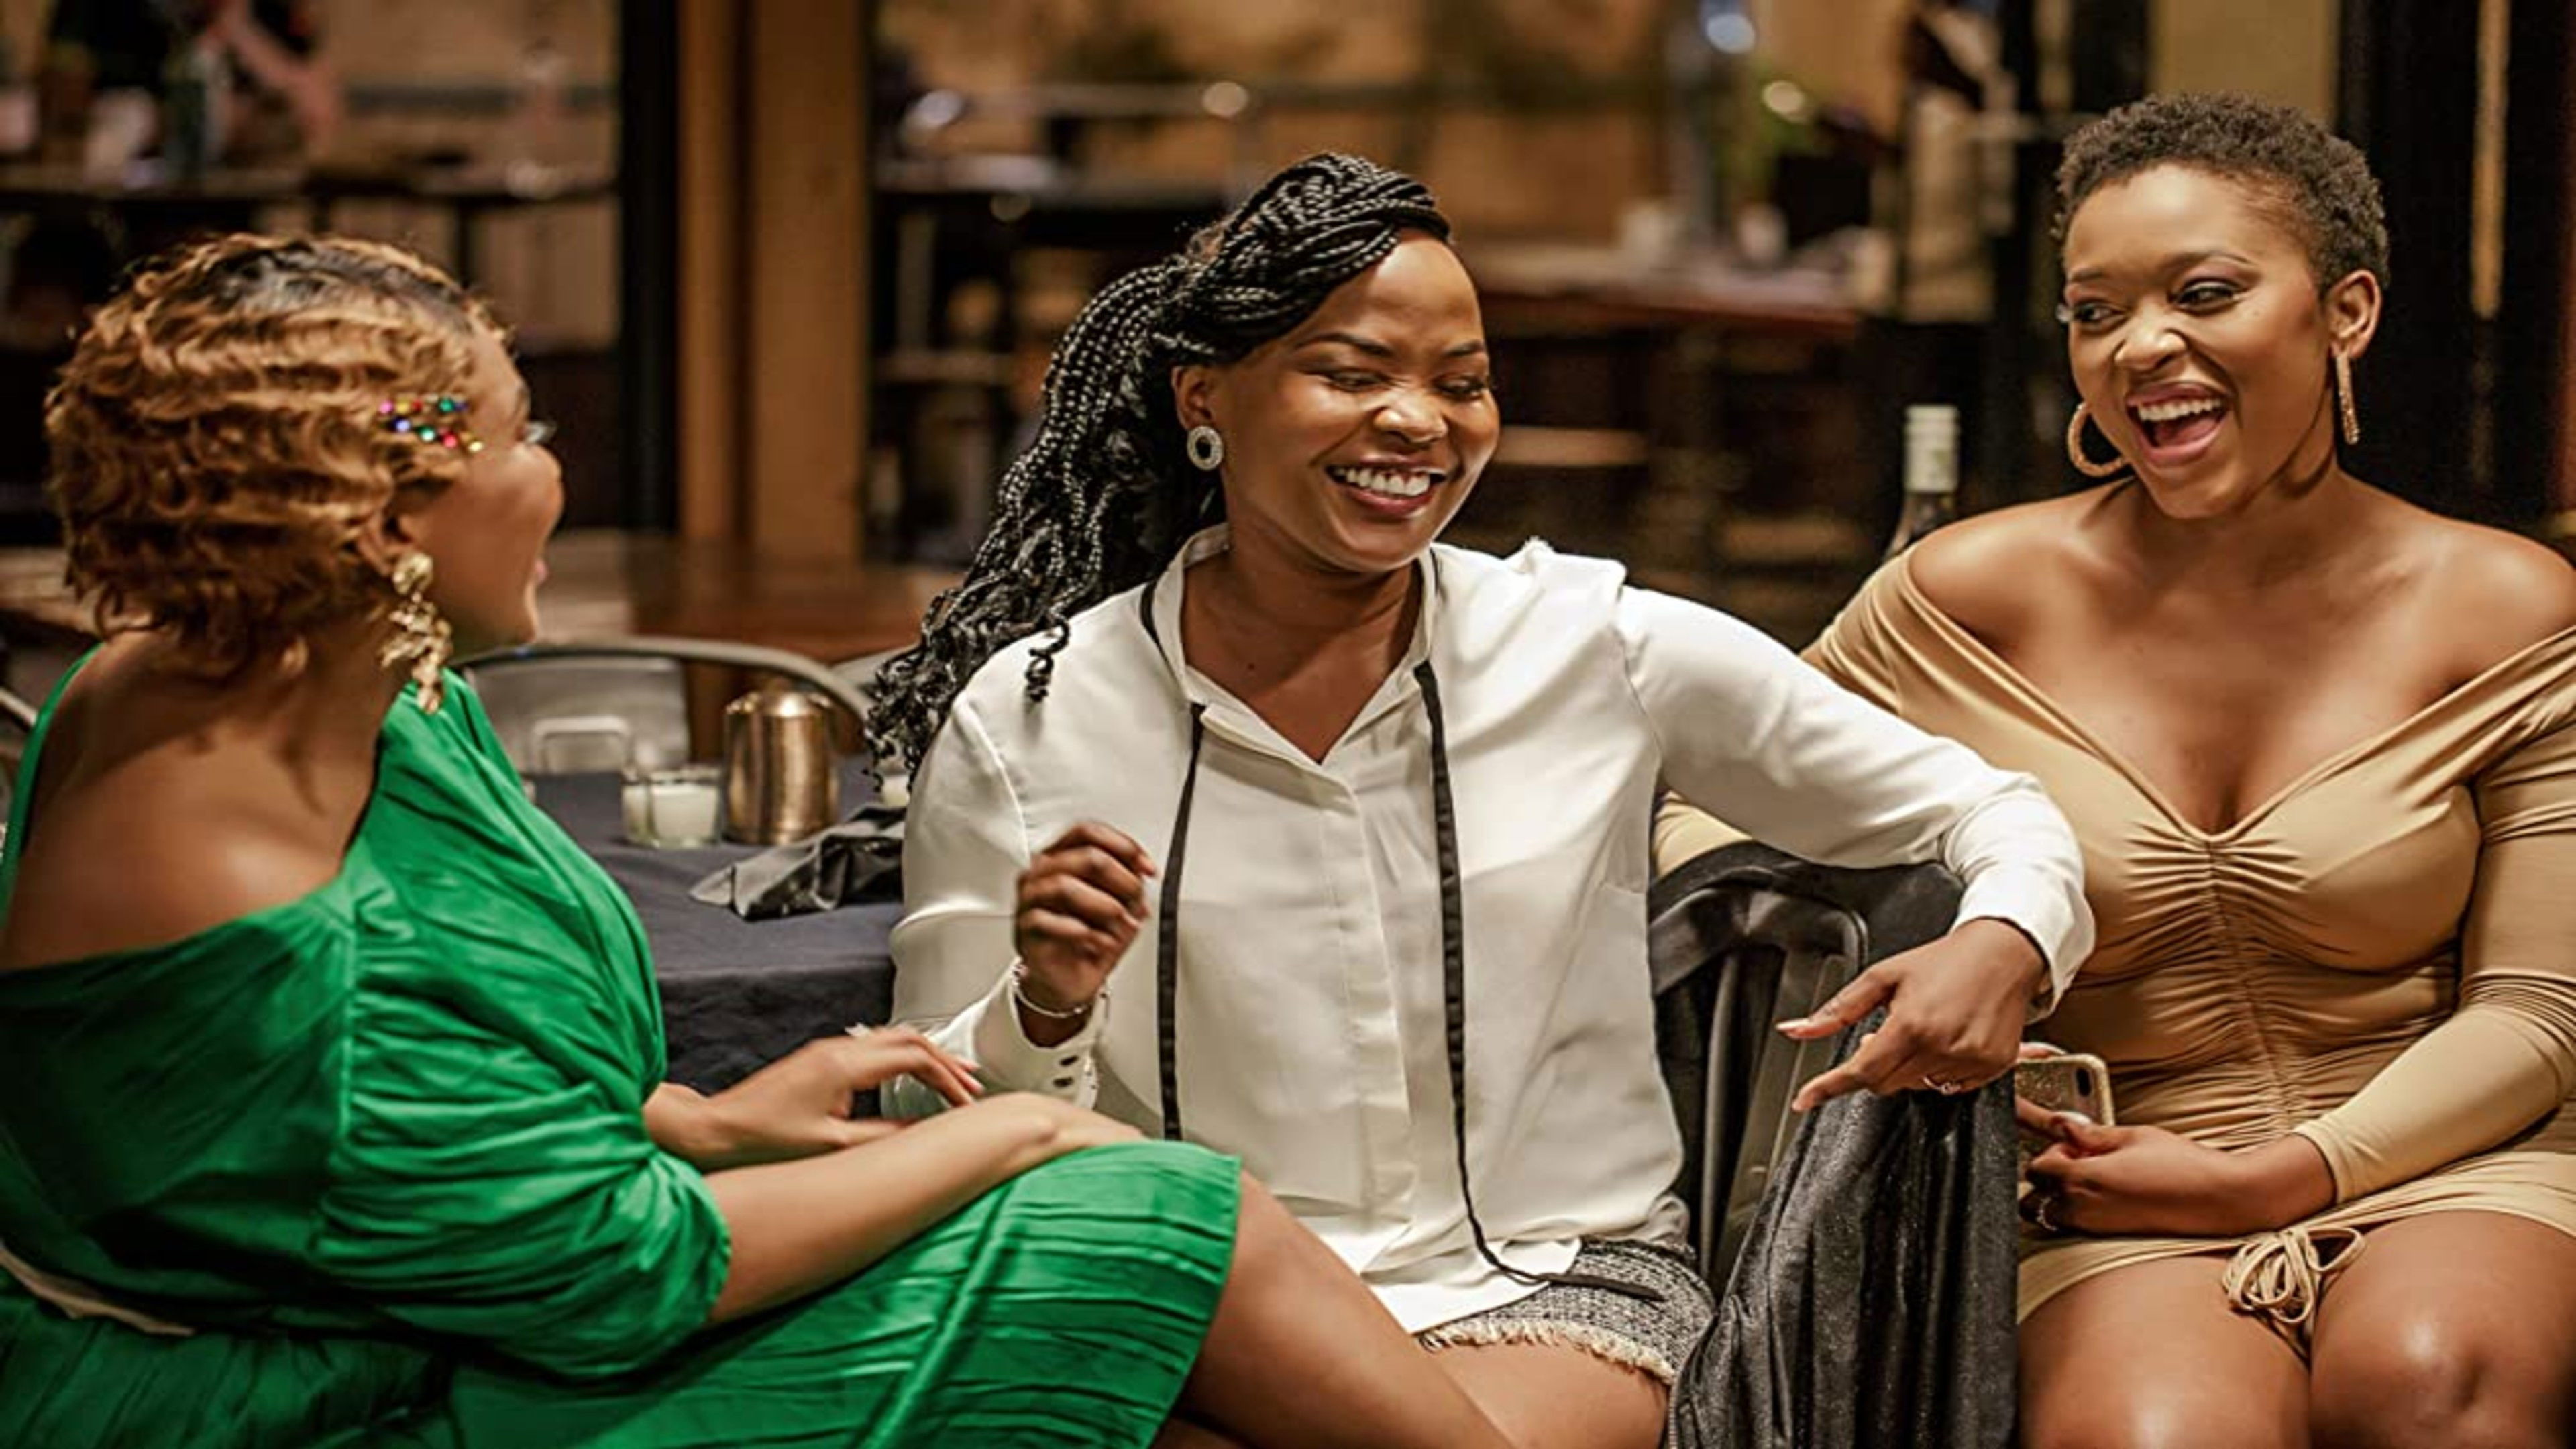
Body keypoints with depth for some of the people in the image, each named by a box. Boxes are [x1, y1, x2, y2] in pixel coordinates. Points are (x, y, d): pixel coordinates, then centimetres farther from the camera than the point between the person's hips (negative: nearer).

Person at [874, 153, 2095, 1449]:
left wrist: (2004, 940, -13)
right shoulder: (1025, 721, -2)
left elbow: (1980, 809, 9)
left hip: (1555, 1289, 0)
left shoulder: (1604, 652, 0)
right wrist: (1042, 1015, -18)